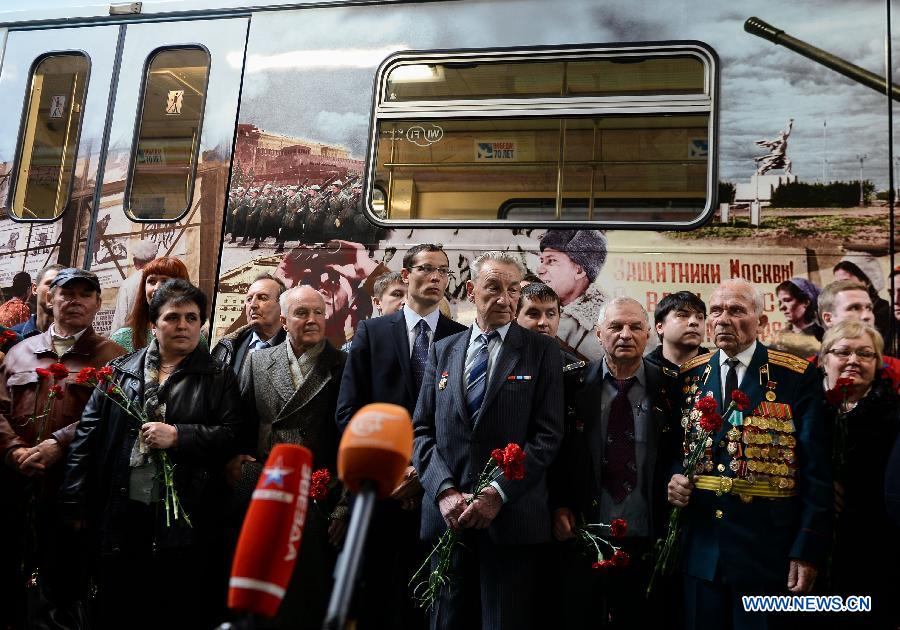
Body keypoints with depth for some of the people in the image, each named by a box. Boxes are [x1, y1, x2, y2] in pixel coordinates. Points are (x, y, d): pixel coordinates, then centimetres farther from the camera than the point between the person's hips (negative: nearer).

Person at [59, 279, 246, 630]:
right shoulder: (120, 371, 10)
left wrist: (178, 436, -15)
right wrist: (75, 504, 1)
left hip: (184, 520, -2)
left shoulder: (218, 378, 4)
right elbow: (88, 437, 7)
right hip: (120, 515, 2)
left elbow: (234, 434, -4)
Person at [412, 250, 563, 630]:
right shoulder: (443, 350, 12)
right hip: (448, 514, 3)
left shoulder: (542, 352, 3)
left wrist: (498, 493, -14)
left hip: (513, 518, -3)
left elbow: (548, 434, -5)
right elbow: (422, 430, 7)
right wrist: (445, 490, -8)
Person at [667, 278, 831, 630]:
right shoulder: (690, 376, 7)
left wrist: (808, 551, -11)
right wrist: (674, 478, -6)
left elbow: (816, 472, -7)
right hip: (700, 547, 4)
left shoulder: (796, 377, -5)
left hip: (769, 550, -3)